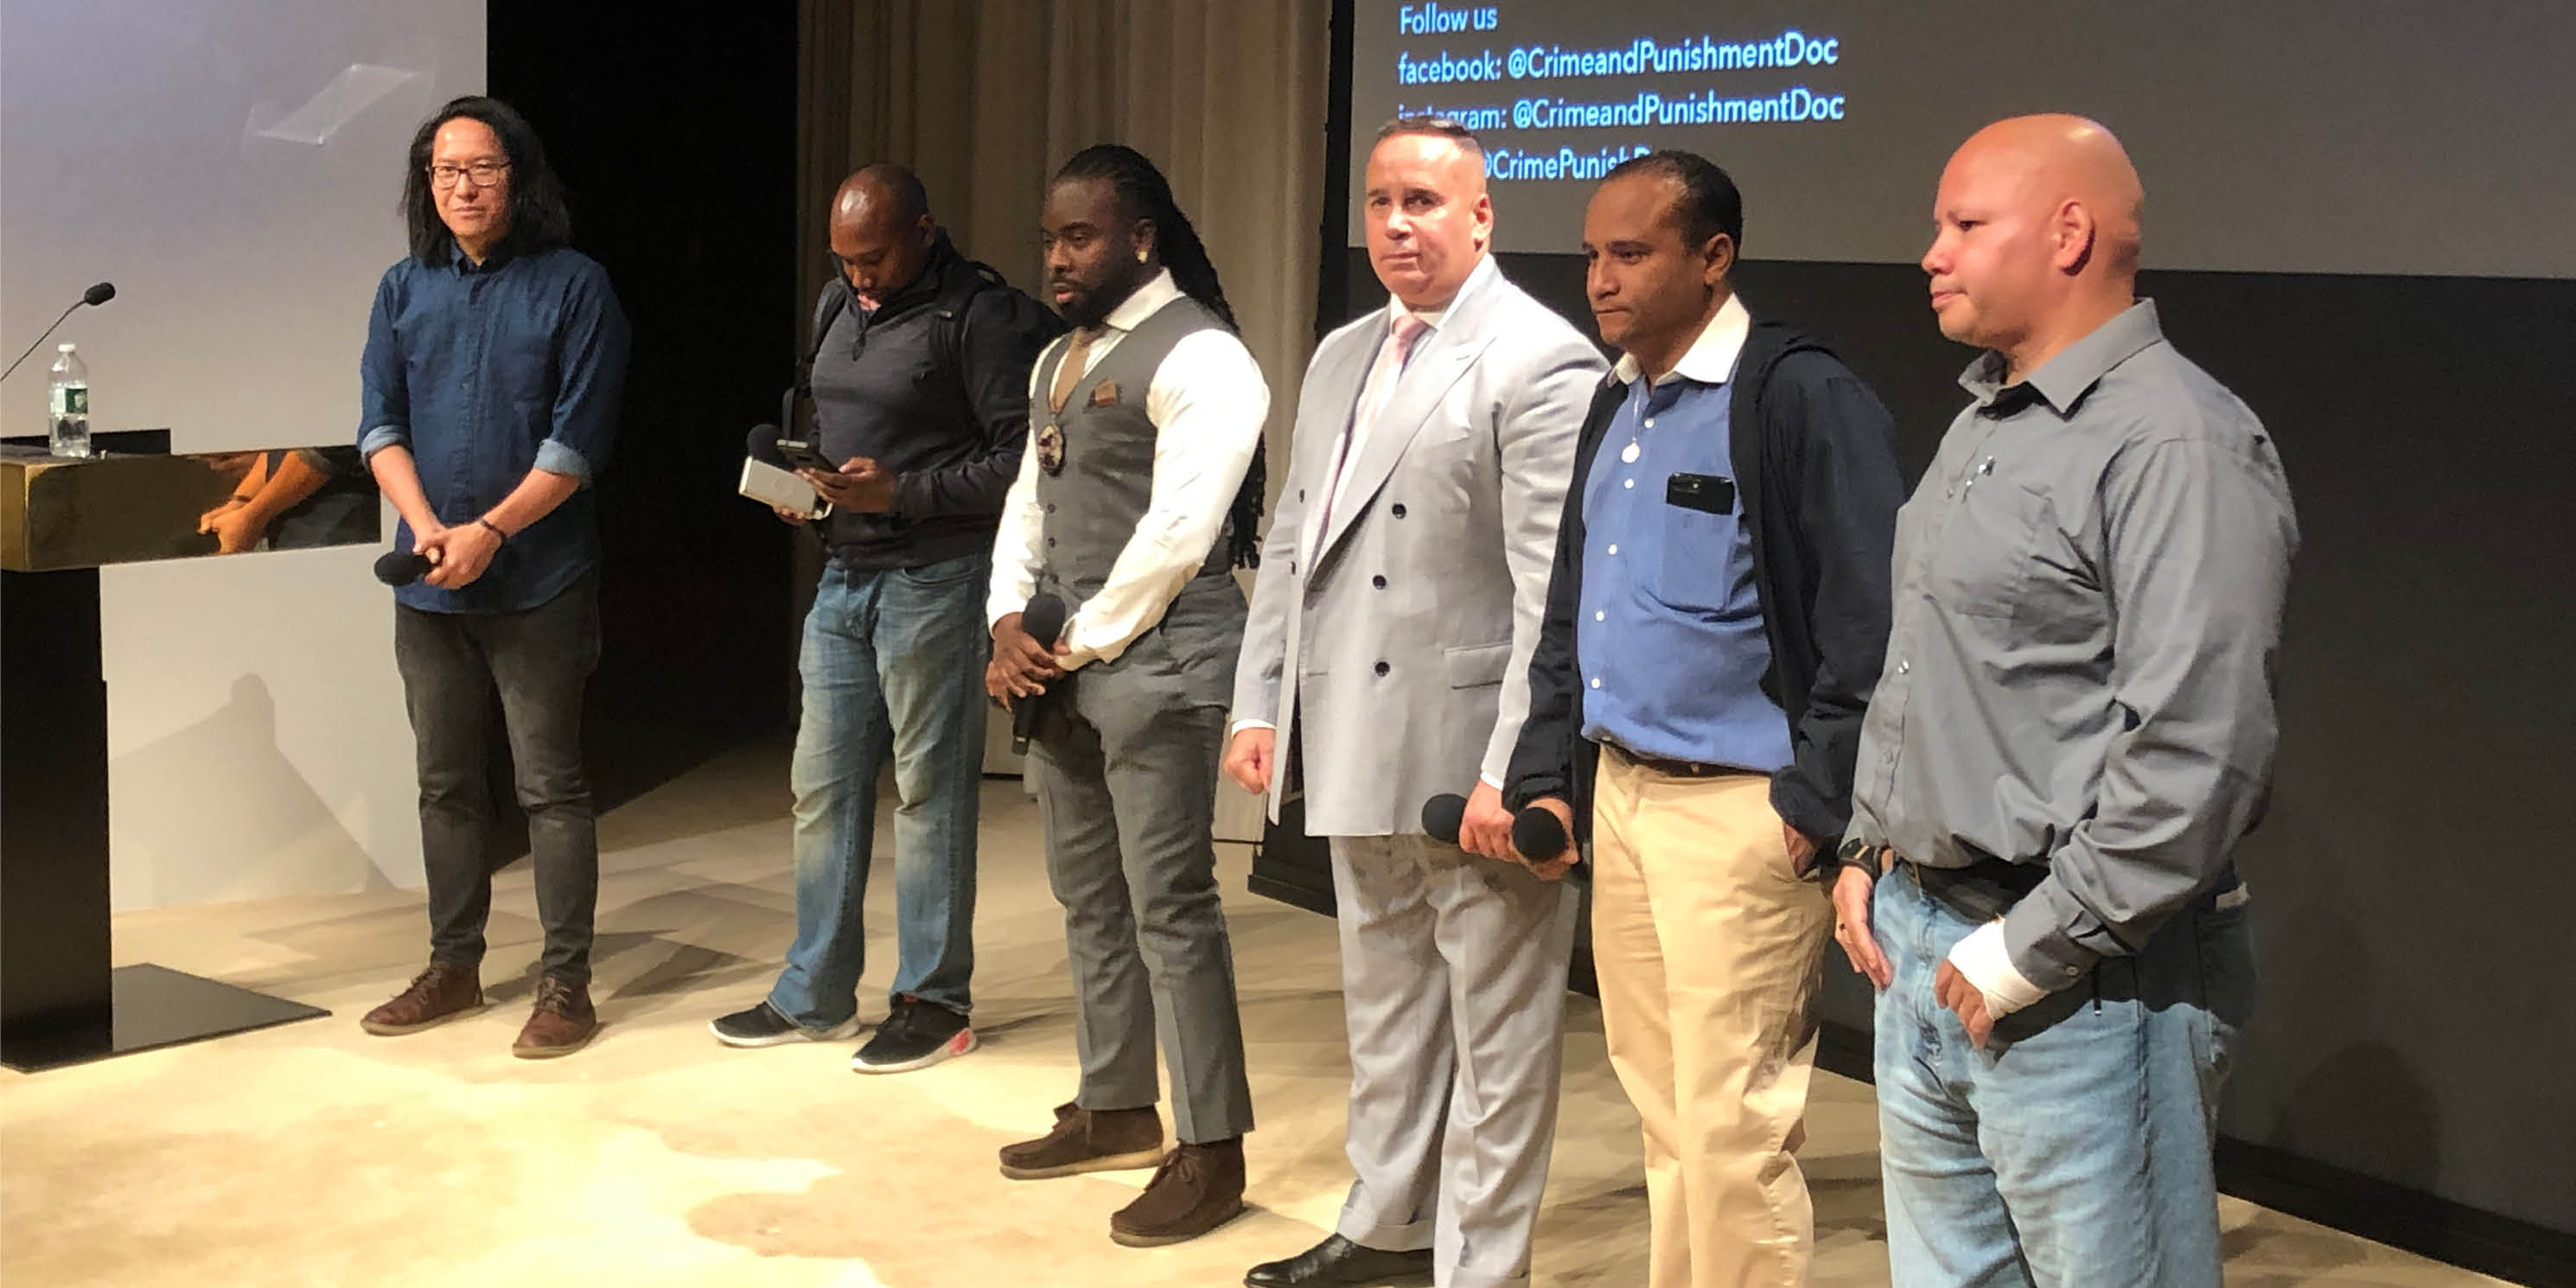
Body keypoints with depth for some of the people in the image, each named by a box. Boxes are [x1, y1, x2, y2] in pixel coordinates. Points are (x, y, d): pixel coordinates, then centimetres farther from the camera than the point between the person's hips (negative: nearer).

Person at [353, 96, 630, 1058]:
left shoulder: (573, 286, -4)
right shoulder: (405, 290, 10)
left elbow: (579, 439, -9)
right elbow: (380, 424, 6)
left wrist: (490, 531, -16)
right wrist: (426, 527, -11)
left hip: (538, 581, -5)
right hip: (429, 582, 5)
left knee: (550, 785, -1)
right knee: (446, 781, 13)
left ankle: (566, 984, 6)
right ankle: (453, 968, 24)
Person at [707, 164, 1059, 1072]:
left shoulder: (981, 315, -11)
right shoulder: (837, 305, 14)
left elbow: (1022, 459, -16)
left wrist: (903, 492, -19)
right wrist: (801, 482, 4)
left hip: (935, 578, -8)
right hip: (845, 572, 8)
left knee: (930, 790, 0)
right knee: (822, 786, 11)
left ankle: (934, 1003, 12)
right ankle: (815, 996, 22)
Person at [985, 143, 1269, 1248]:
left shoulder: (1198, 358, -13)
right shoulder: (1059, 359, 17)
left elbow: (1176, 534, -19)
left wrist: (1082, 645, -12)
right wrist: (1009, 628, 3)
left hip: (1155, 661, -9)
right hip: (1063, 663, 9)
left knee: (1169, 906, -6)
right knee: (1088, 898, 15)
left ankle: (1211, 1153, 2)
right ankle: (1117, 1110, 28)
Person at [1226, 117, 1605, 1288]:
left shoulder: (1540, 364, -11)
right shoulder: (1341, 358, 14)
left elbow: (1553, 590, -17)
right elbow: (1291, 544, 18)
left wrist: (1509, 772, -21)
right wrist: (1257, 703, 10)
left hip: (1468, 756, -8)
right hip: (1357, 751, 8)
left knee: (1494, 1029, 4)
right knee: (1384, 1008, 21)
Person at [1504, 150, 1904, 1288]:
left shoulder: (1801, 398, -12)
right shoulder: (1614, 408, 14)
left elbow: (1870, 627, -16)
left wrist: (1813, 808, -16)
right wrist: (1547, 778, 13)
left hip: (1738, 811, -8)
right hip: (1618, 798, 8)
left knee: (1731, 1130, -3)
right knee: (1662, 1117, 14)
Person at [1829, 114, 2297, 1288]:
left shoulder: (2177, 444, -15)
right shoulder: (1981, 428, 15)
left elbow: (2197, 754, -23)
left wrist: (2029, 954, -19)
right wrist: (1867, 851, 12)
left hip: (2079, 986, -9)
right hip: (1915, 948, 9)